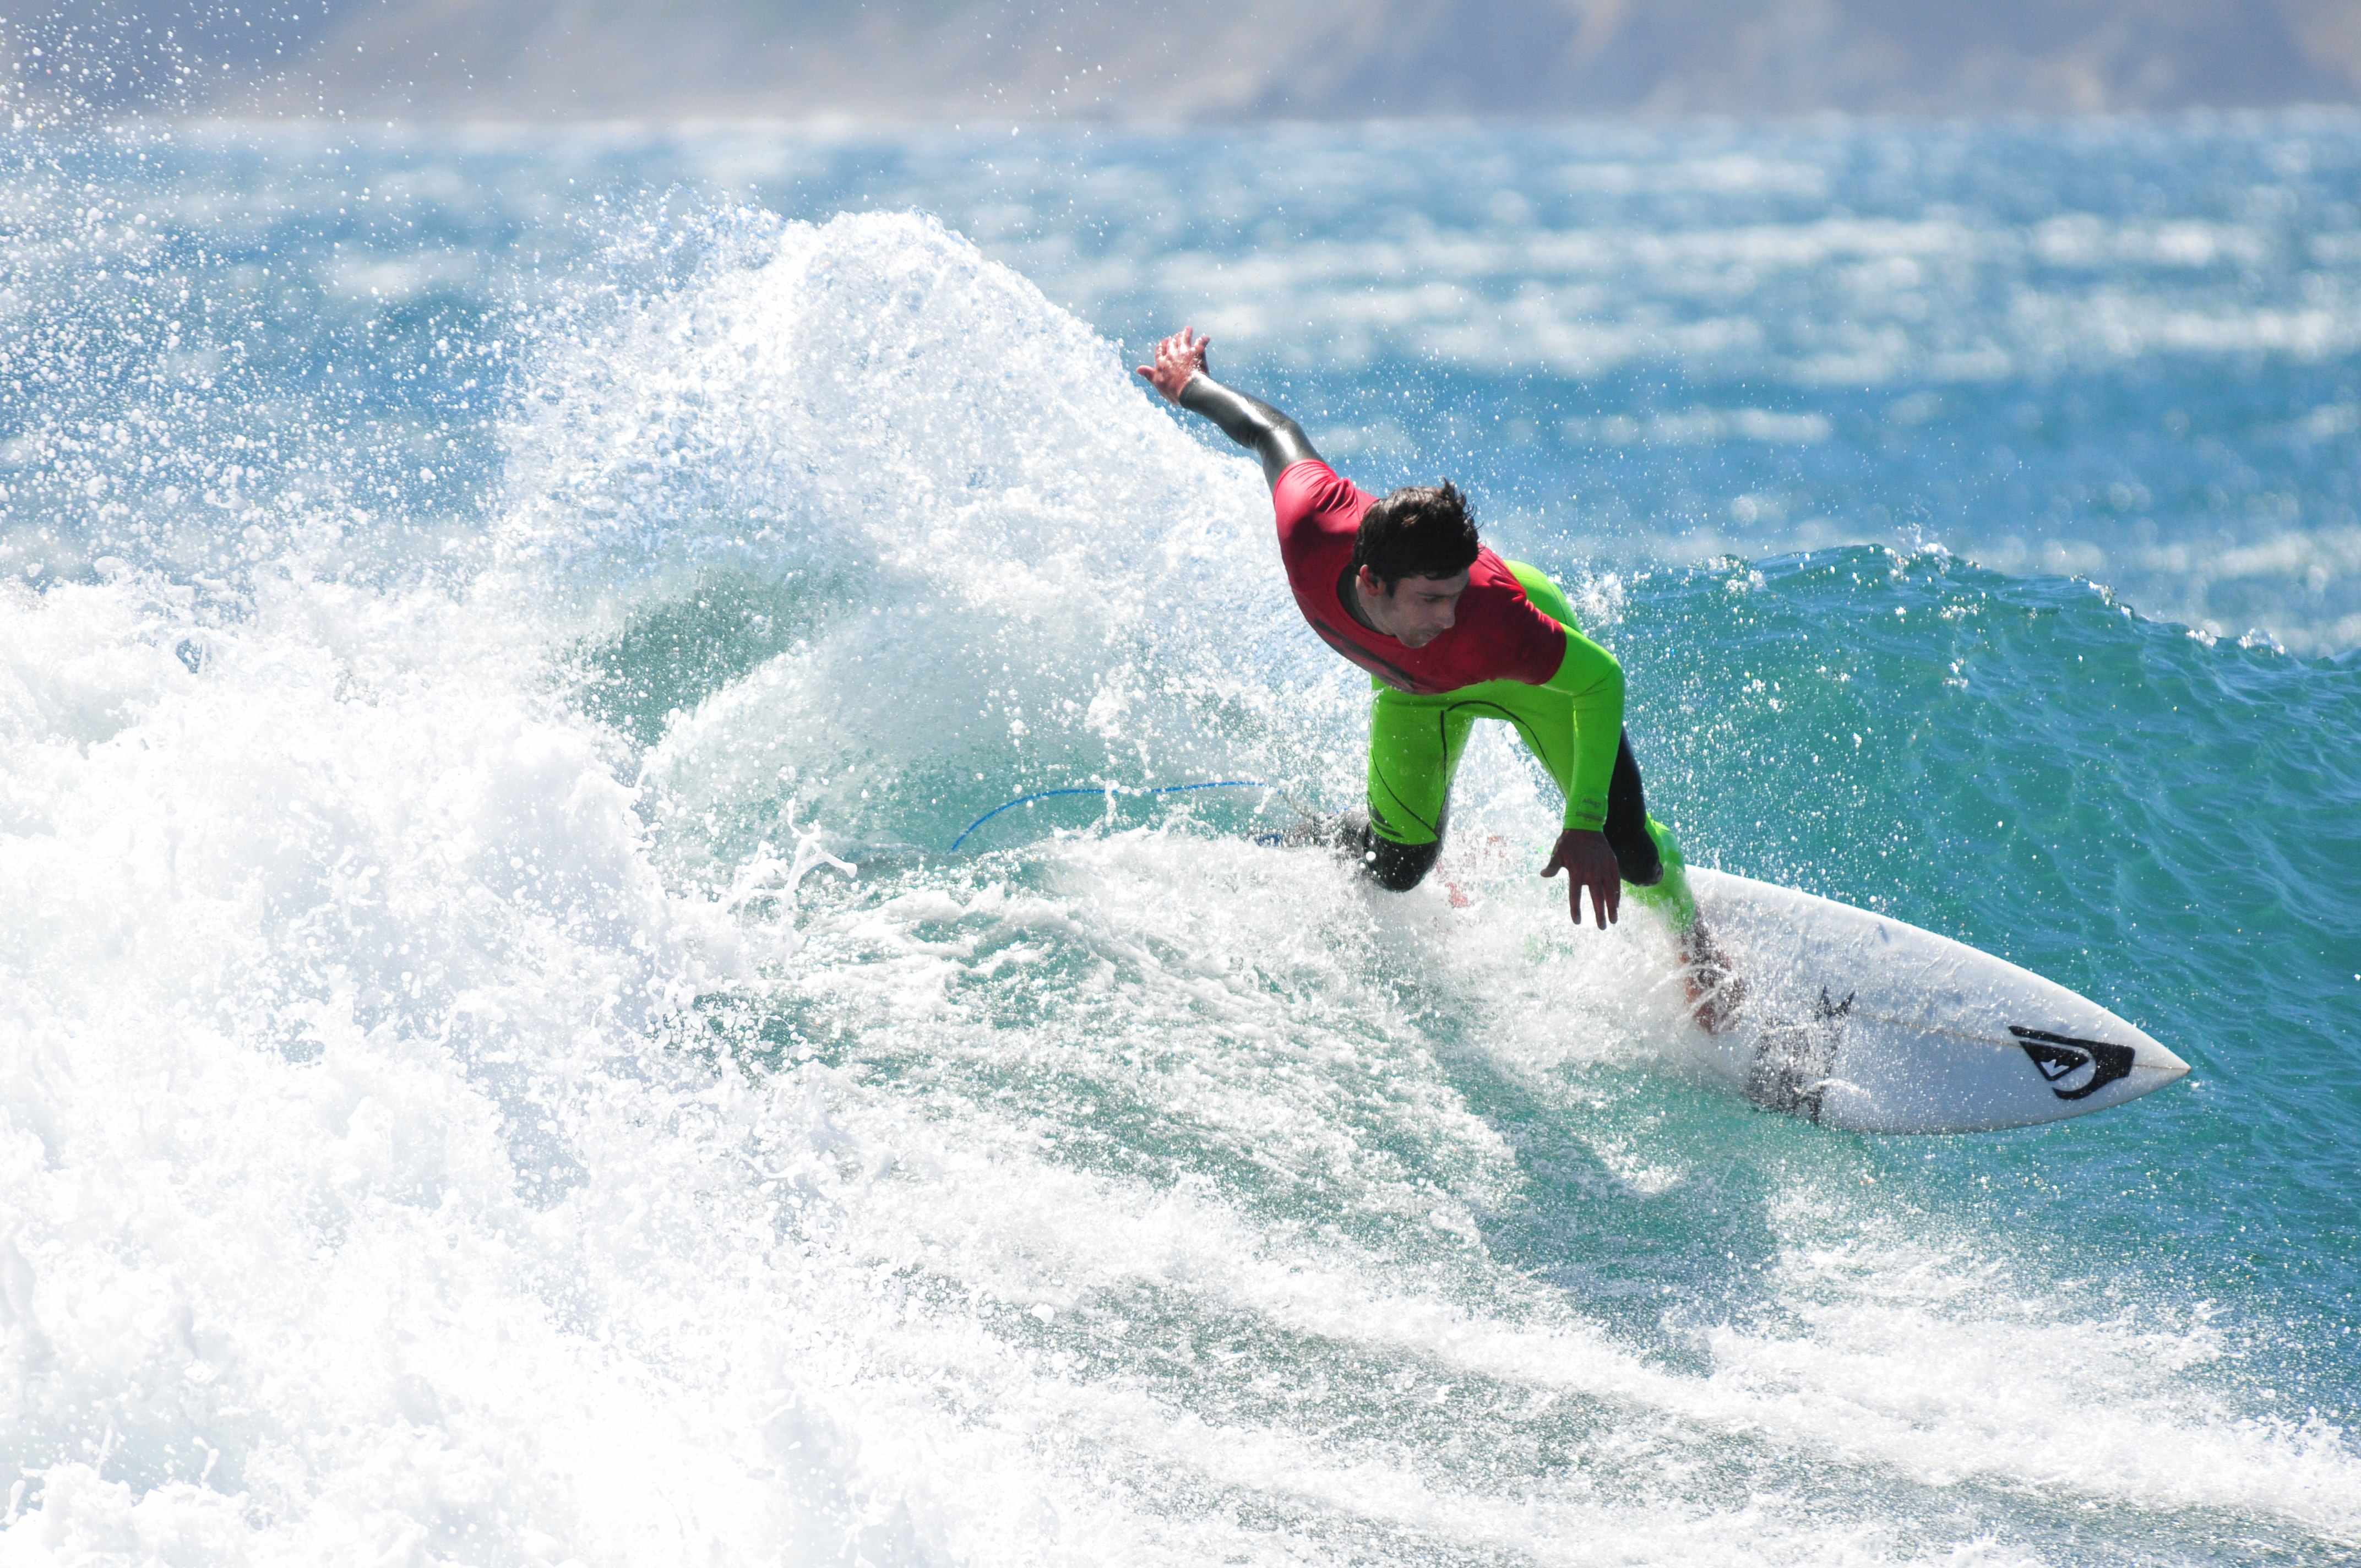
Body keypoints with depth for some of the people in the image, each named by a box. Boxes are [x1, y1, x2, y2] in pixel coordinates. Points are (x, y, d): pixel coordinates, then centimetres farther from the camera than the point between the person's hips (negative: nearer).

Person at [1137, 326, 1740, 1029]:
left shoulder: (1491, 620, -49)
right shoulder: (1310, 523, -44)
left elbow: (1601, 679, -32)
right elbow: (1273, 431, -22)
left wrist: (1584, 826, -36)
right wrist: (1194, 385, 0)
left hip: (1532, 664, -3)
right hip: (1416, 686, 3)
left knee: (1626, 851, -8)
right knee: (1396, 864, 4)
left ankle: (1693, 943, 27)